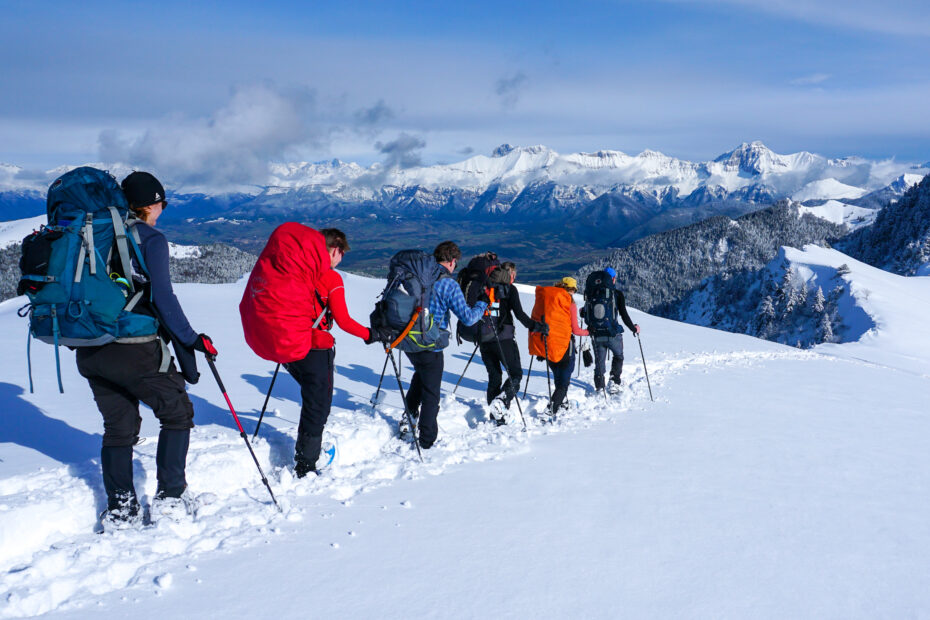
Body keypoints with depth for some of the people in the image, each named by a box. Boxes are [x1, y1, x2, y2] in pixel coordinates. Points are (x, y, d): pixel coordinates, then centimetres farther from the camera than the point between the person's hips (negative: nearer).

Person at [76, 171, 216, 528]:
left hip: (89, 352, 6)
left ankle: (120, 509, 16)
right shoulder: (150, 238, -7)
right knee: (177, 413, 11)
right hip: (134, 350, -6)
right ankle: (169, 497, 8)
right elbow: (162, 297, -15)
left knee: (118, 427, 17)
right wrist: (190, 340, -8)